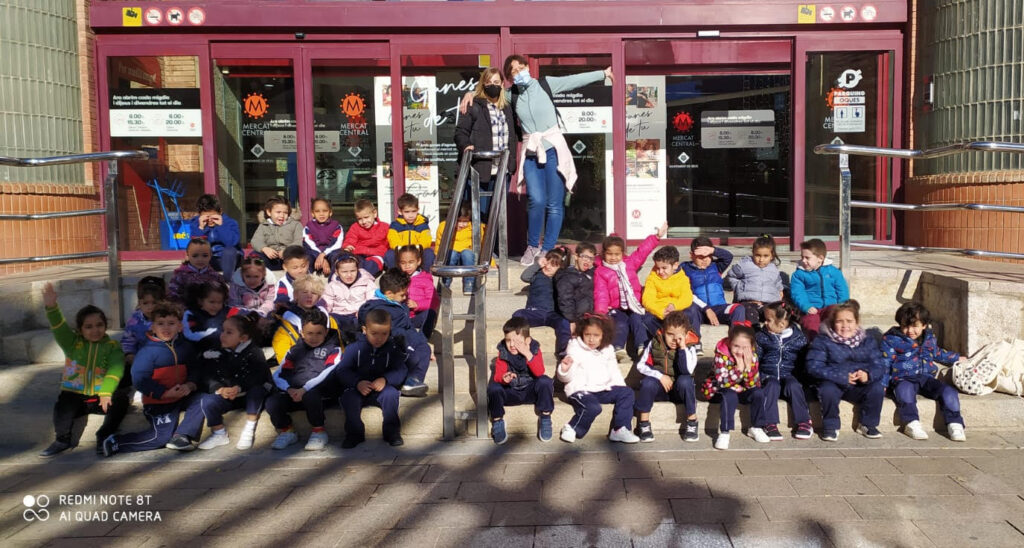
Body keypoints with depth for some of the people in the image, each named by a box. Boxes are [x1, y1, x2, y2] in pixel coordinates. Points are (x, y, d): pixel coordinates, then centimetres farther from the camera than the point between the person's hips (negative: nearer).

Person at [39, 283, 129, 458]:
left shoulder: (113, 347, 2)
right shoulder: (72, 343, 7)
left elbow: (115, 370, -14)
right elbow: (59, 327, -11)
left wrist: (106, 393, -32)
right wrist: (51, 307, -32)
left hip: (101, 396, -1)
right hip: (74, 395, 1)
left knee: (120, 400, -27)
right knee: (63, 404, -29)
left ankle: (103, 437, -11)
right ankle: (62, 440, -6)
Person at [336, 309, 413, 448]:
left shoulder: (394, 348, 0)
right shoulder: (355, 348, -2)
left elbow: (401, 370, -6)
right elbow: (341, 370, -7)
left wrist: (385, 379, -26)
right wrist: (357, 382, -25)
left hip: (383, 387, 0)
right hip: (358, 388, 0)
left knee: (391, 394, -31)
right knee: (348, 397, -30)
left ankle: (392, 431, -12)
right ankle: (354, 433, -10)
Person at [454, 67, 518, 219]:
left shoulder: (507, 106, 16)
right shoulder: (474, 106, -1)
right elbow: (460, 131, -3)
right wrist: (465, 146, -19)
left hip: (503, 170, 5)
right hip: (480, 169, -5)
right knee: (479, 212, -2)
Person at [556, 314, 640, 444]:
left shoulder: (607, 350, 11)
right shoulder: (575, 349, -5)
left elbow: (614, 371, 19)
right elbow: (566, 378, -9)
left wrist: (620, 386, 4)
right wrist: (564, 369, -32)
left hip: (602, 389, 6)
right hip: (581, 390, -6)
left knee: (627, 393, -8)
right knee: (592, 408, -33)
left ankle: (619, 430, -5)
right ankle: (571, 429, -10)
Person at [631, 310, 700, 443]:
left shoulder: (689, 347, -9)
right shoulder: (654, 343, -5)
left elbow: (687, 370, -25)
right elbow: (640, 365, -6)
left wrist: (682, 347, -27)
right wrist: (660, 376, -18)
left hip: (679, 389, -1)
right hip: (659, 388, 1)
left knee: (685, 380, -33)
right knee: (648, 382, -31)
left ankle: (692, 422, -16)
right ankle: (644, 424, -17)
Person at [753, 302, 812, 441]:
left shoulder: (799, 339, 4)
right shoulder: (762, 336, 6)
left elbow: (805, 362, 9)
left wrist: (801, 378, -4)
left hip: (789, 375, 0)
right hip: (768, 376, 0)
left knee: (793, 385, -32)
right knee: (771, 385, -33)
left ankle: (804, 423, -19)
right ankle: (770, 425, -31)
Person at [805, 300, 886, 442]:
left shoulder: (867, 340, 8)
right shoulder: (822, 341, -3)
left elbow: (879, 365, -1)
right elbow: (814, 366, -14)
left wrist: (868, 375, -25)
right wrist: (842, 377, -24)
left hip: (860, 386, 3)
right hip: (833, 384, -3)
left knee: (877, 389, -24)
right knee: (827, 390, -34)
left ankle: (868, 425, 1)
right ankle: (831, 426, -9)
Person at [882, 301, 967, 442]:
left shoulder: (929, 337, 16)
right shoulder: (891, 339, 1)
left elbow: (937, 353, 38)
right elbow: (885, 363, 0)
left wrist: (956, 358, 44)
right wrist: (882, 384, -10)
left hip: (926, 377, 5)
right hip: (903, 379, -4)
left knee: (949, 392, -20)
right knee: (905, 391, -39)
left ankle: (954, 424, -11)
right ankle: (912, 424, -29)